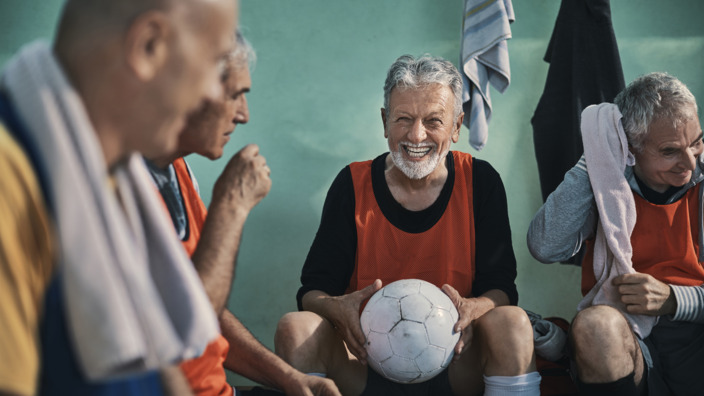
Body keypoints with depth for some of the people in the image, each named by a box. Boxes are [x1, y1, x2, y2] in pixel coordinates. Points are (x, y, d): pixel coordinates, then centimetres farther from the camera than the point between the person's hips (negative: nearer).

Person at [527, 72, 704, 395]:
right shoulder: (604, 189, 4)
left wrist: (671, 299, -17)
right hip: (626, 337, 0)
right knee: (596, 325, -36)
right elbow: (546, 248, -14)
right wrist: (593, 158, -11)